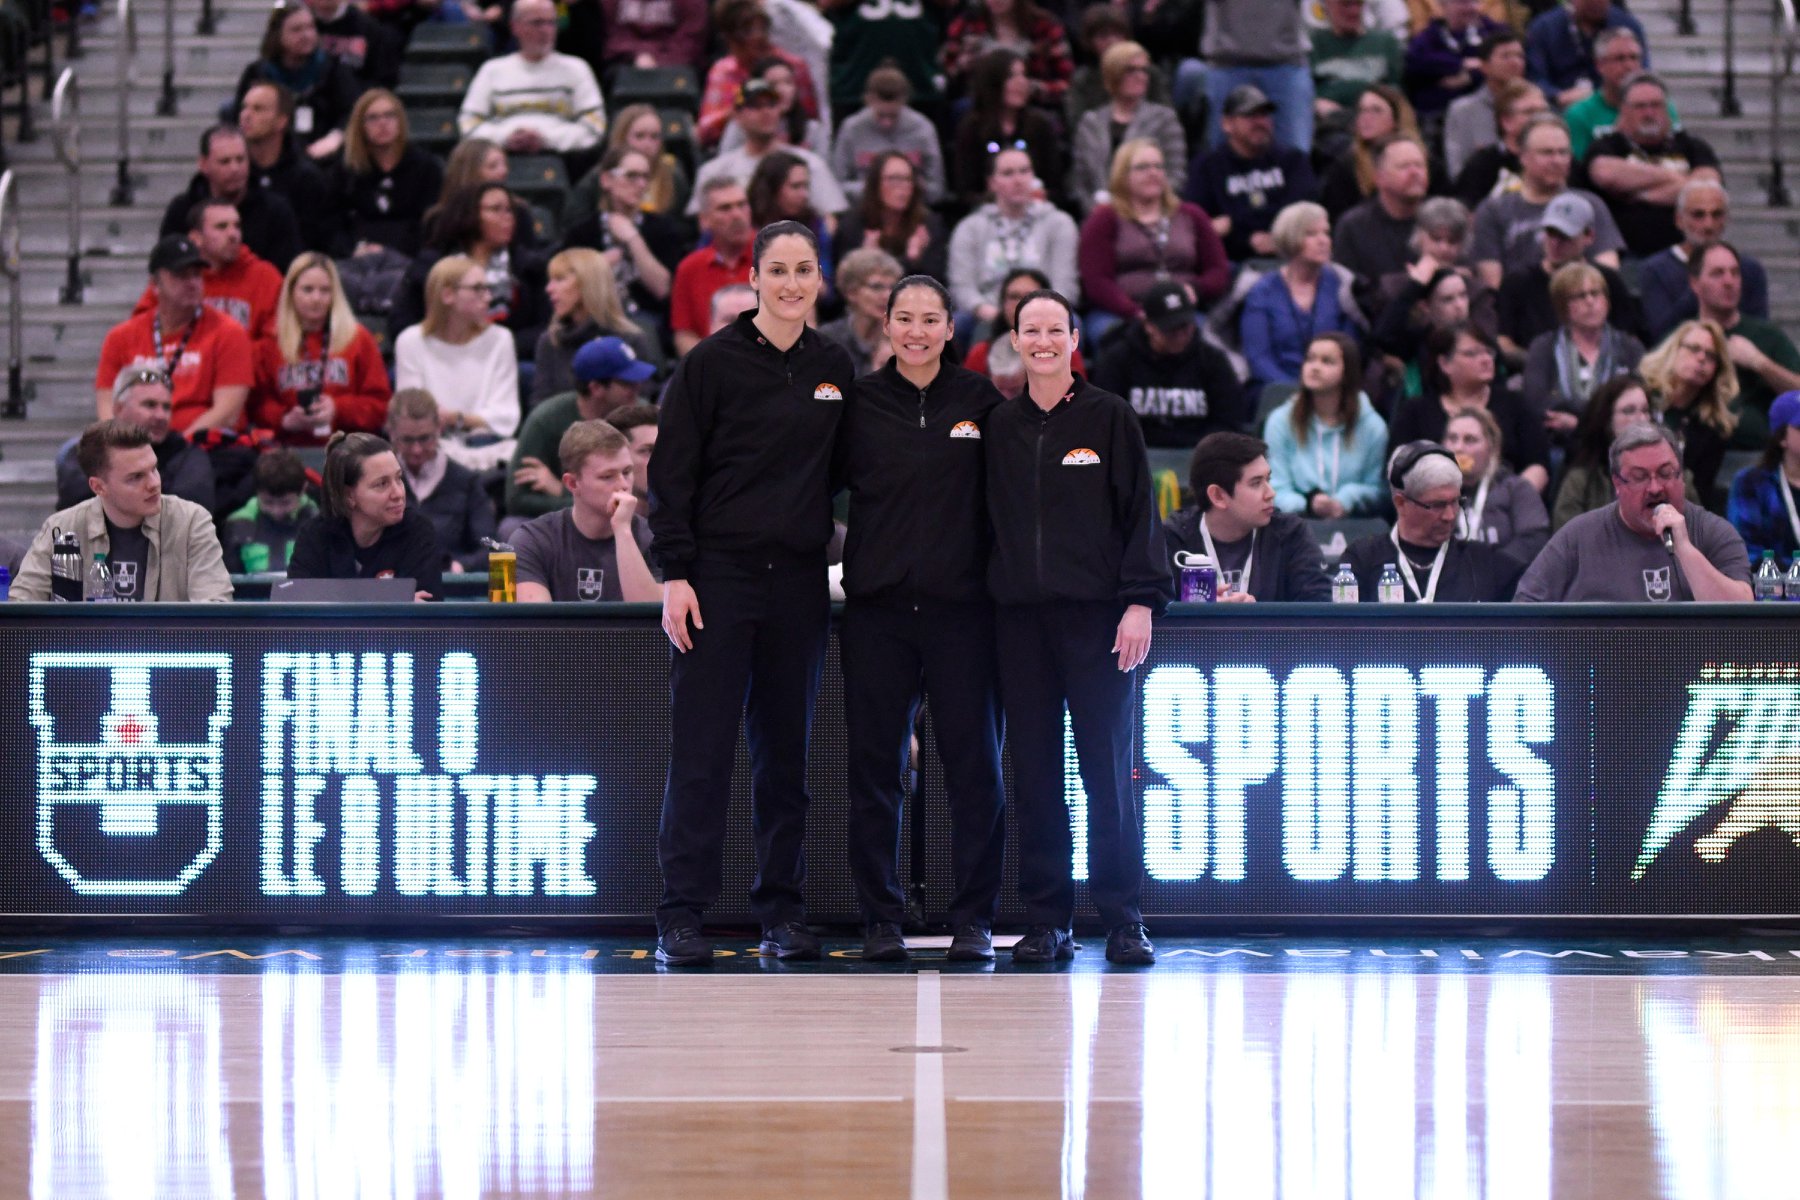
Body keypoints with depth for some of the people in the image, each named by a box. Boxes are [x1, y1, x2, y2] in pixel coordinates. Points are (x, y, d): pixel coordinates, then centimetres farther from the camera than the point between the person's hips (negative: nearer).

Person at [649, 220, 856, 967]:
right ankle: (681, 916, -4)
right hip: (720, 572, -4)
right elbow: (672, 475, -4)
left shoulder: (834, 370, 10)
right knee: (702, 749, -6)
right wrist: (674, 575, -11)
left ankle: (782, 909, 12)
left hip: (799, 582, 4)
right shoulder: (713, 363, -3)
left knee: (786, 750, 7)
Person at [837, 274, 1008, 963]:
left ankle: (973, 919, 6)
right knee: (874, 768, 1)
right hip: (877, 607, 1)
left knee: (975, 764, -1)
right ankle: (881, 919, 8)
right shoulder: (860, 403, 6)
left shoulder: (979, 403, 5)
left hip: (961, 604, -1)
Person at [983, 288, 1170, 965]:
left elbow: (1139, 512, 0)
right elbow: (987, 520, 16)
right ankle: (1046, 921, 6)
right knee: (1034, 774, 2)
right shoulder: (998, 426, 12)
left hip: (1097, 616, -3)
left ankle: (1123, 920, 1)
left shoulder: (1109, 417, 3)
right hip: (1020, 617, 3)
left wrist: (1141, 601, -9)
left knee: (1108, 770, -4)